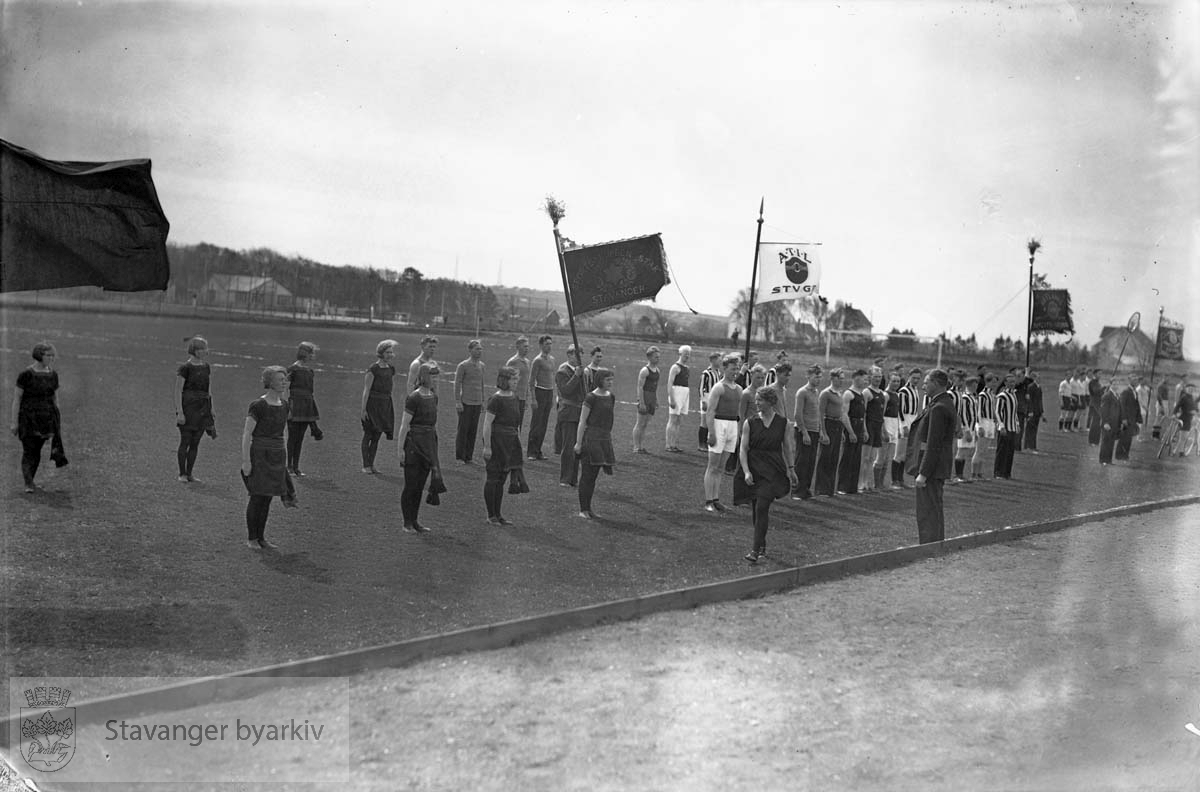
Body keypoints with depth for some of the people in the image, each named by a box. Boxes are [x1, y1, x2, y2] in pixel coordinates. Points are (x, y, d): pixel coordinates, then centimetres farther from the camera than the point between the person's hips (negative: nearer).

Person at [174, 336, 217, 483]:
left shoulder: (206, 367, 9)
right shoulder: (185, 367, -9)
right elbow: (178, 390, -9)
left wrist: (211, 410, 14)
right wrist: (180, 412, -14)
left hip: (202, 408, 6)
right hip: (188, 406, -6)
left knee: (195, 443, 8)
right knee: (185, 441, 1)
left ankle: (189, 473, 15)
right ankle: (182, 473, 11)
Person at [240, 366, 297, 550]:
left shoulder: (283, 405, 8)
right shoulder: (258, 405, -13)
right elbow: (246, 434, -12)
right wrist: (245, 461, -15)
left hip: (276, 456, 6)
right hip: (259, 454, -6)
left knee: (267, 498, 9)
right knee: (257, 496, -2)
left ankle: (261, 537, 17)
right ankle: (251, 538, 10)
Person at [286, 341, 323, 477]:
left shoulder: (309, 371, 13)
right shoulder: (292, 369, -9)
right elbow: (285, 389, -10)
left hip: (306, 407, 7)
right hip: (295, 406, -7)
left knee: (300, 439, 9)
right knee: (293, 437, -1)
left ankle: (296, 467, 13)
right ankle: (289, 466, 7)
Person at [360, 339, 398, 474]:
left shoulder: (391, 369, 9)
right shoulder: (373, 369, -11)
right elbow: (366, 389, -11)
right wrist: (363, 409, -13)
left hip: (385, 404, 6)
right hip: (372, 402, -6)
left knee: (377, 437, 10)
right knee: (368, 435, -1)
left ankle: (371, 465, 16)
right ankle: (365, 465, 4)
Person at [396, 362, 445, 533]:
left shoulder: (433, 397, 8)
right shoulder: (414, 398, -14)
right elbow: (404, 425, -13)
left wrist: (434, 444, 16)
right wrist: (400, 448, -15)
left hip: (429, 442, 7)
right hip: (414, 442, -7)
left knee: (420, 484, 11)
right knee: (411, 484, 2)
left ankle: (414, 521, 20)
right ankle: (407, 523, 12)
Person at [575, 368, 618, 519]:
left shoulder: (611, 397, 10)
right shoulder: (591, 398, -11)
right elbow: (582, 421, -11)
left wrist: (610, 441, 18)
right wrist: (578, 443, -13)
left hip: (604, 439, 7)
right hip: (591, 437, -7)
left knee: (594, 475, 11)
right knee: (587, 474, -2)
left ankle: (588, 508, 18)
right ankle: (583, 509, 4)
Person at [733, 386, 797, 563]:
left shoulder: (782, 422, 1)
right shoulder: (749, 423, -1)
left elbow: (787, 447, 11)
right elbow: (743, 448, -3)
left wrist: (791, 469, 12)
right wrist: (746, 471, -14)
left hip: (773, 471, -2)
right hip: (754, 469, 2)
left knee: (762, 508, -14)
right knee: (755, 510, 8)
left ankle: (756, 549, -11)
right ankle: (762, 545, 26)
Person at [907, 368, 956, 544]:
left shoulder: (938, 409, -20)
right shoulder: (945, 403, 12)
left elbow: (933, 445, -23)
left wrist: (923, 473, -22)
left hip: (931, 465, -11)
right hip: (939, 467, 11)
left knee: (928, 511, -4)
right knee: (935, 508, 19)